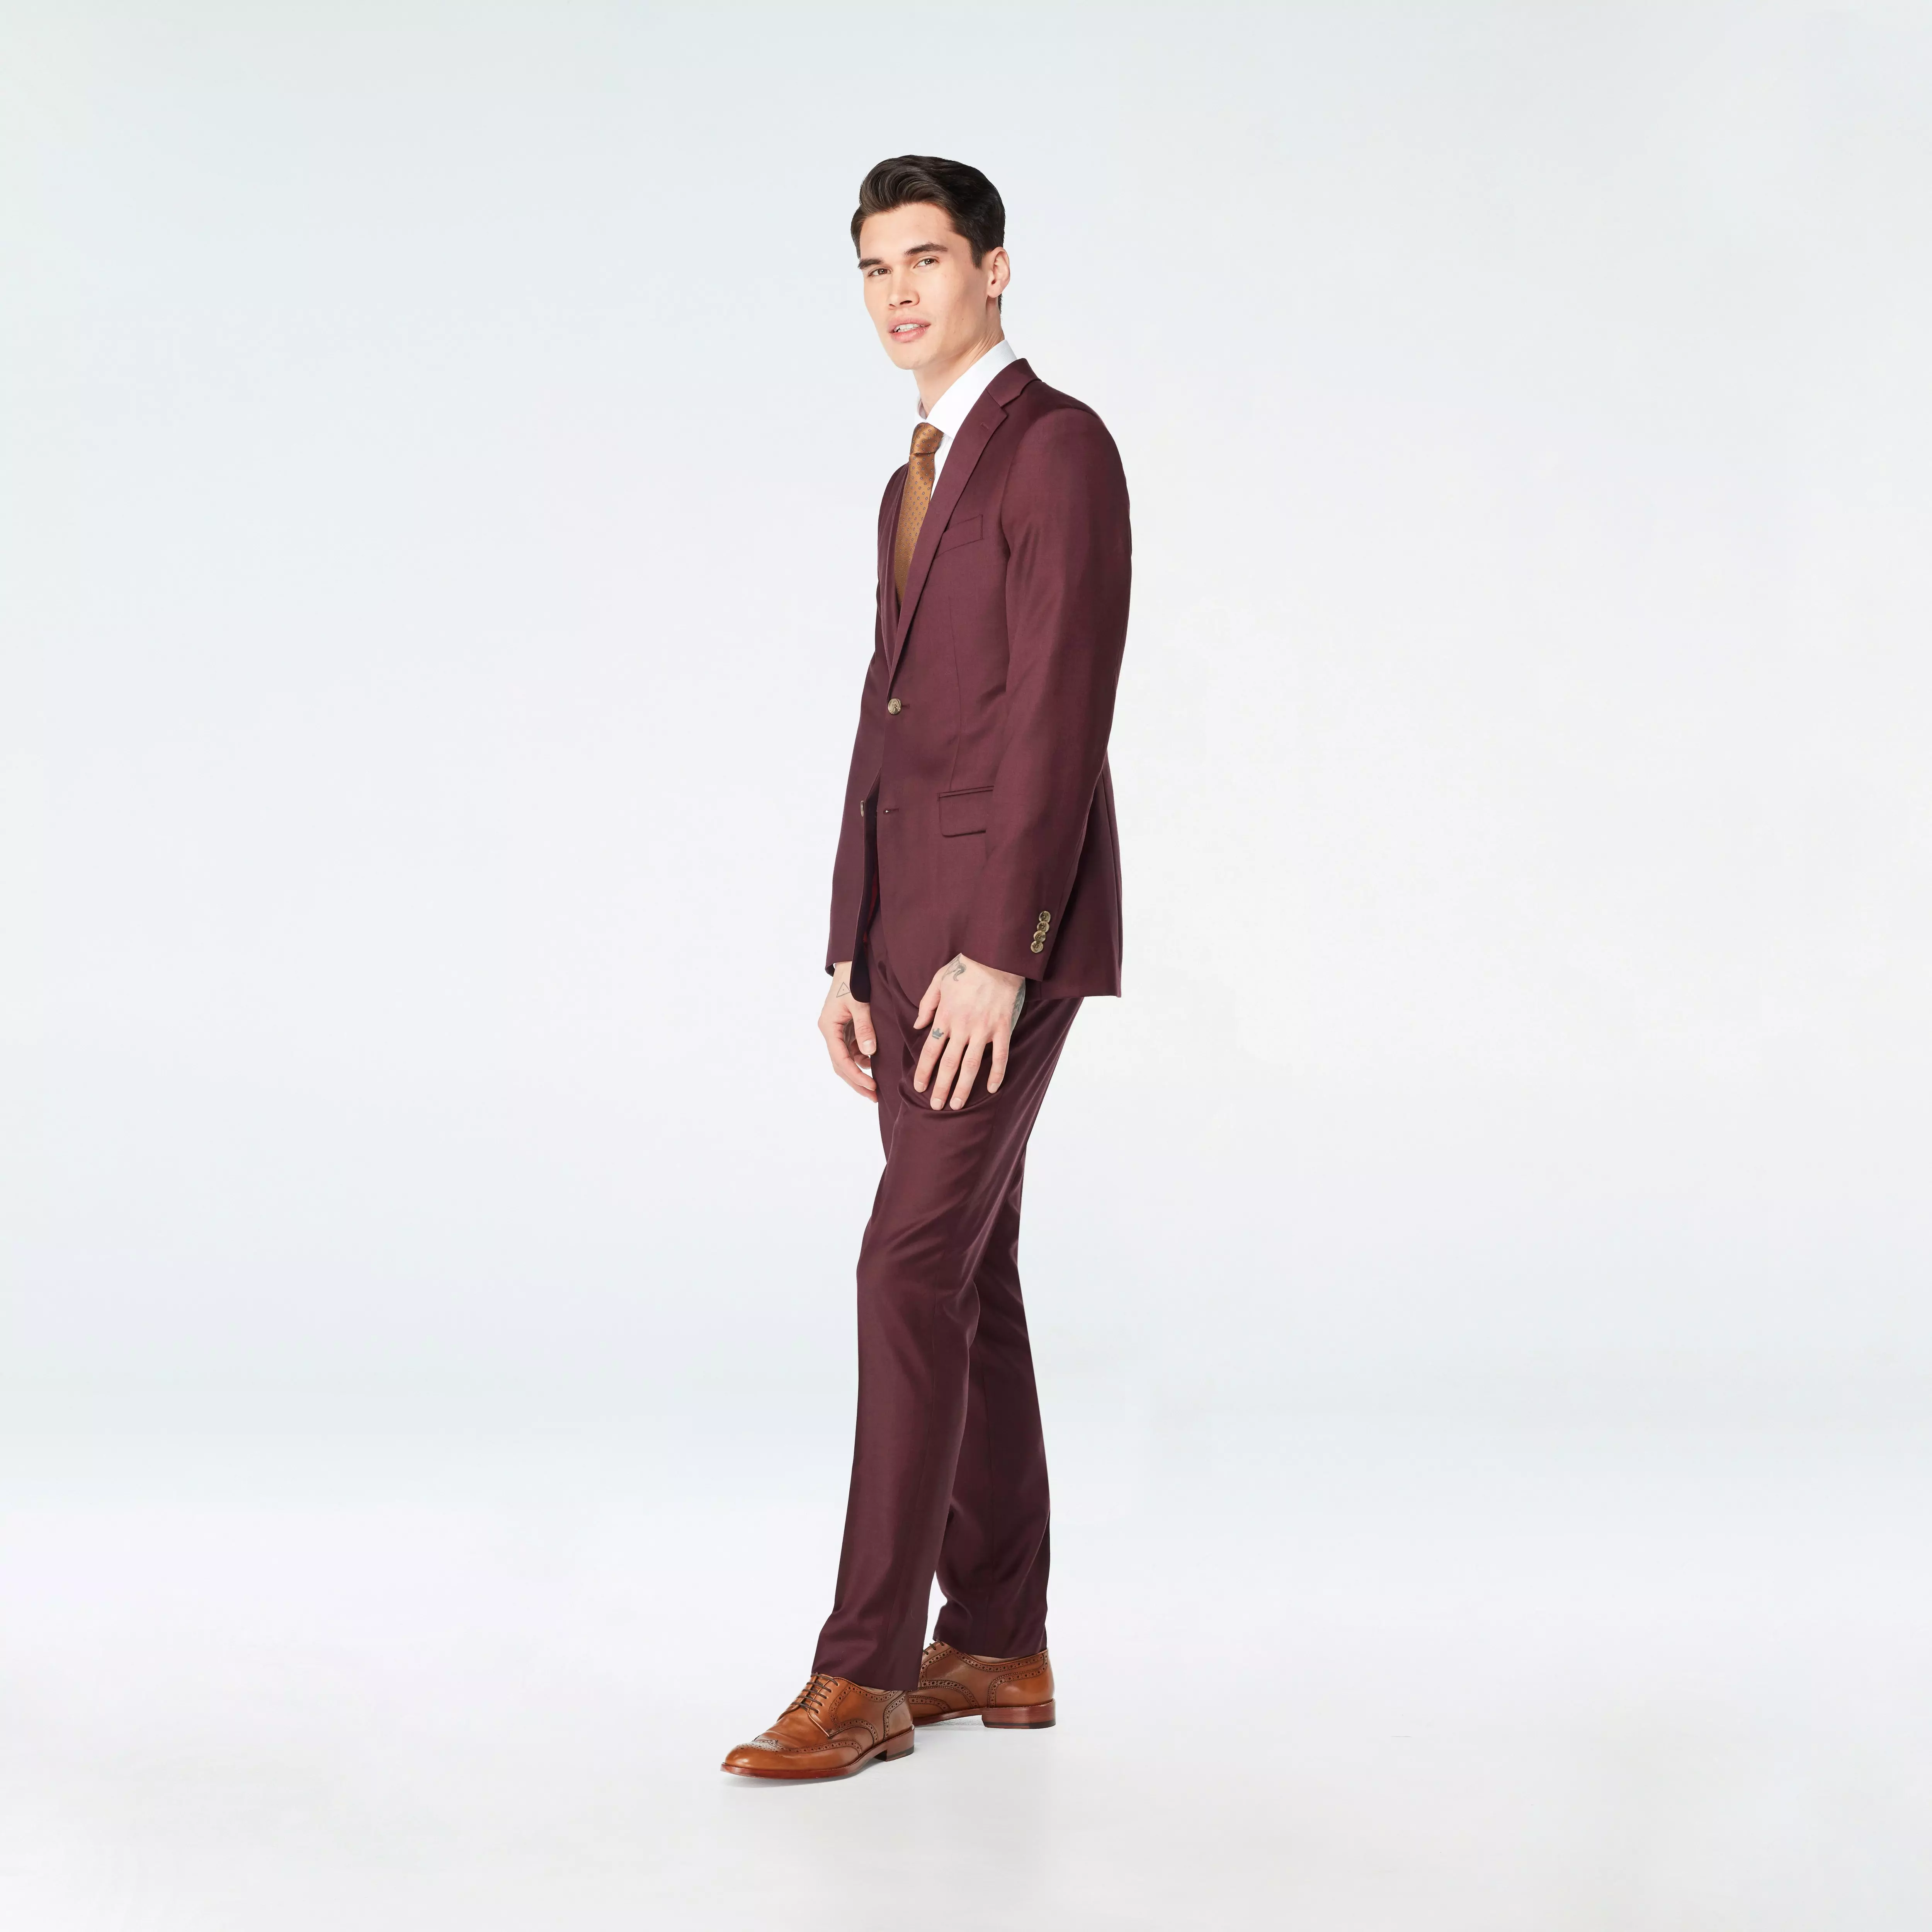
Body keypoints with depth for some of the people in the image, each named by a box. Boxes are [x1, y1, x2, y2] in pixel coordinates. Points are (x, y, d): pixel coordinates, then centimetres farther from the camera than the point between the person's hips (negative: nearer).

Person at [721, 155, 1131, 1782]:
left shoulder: (1059, 447, -10)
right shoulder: (918, 484, 21)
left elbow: (1064, 716, -18)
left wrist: (995, 956, -23)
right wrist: (851, 959, 16)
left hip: (1006, 930, -10)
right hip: (913, 934, 10)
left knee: (915, 1267, -12)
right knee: (965, 1276, 9)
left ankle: (868, 1669, -8)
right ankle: (999, 1645, 16)